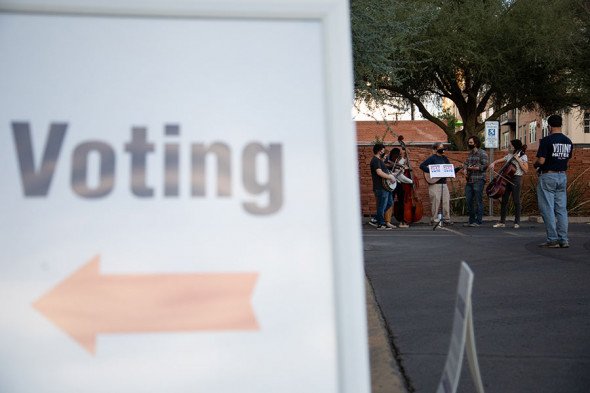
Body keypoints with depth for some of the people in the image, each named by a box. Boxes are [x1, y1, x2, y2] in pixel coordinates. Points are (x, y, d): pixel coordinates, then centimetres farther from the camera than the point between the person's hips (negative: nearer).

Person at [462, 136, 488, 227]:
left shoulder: (482, 153, -5)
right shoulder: (470, 153, 18)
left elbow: (484, 166, -12)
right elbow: (466, 163, 21)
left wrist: (473, 168, -17)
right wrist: (465, 169, 0)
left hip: (478, 180, -8)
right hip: (469, 180, 8)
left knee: (478, 201, -4)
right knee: (468, 201, 8)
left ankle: (478, 221, 0)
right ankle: (471, 220, 17)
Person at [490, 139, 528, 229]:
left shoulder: (523, 156, -3)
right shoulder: (509, 156, 13)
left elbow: (526, 170, -11)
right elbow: (499, 160, 22)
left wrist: (518, 160, -15)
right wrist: (494, 163, 1)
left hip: (516, 179, -6)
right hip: (507, 179, 6)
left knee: (516, 201, -3)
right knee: (504, 200, 5)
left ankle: (517, 222, 6)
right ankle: (502, 222, 11)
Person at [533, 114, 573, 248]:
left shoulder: (546, 140, -14)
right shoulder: (568, 141, 7)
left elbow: (541, 161, -18)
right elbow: (567, 158, 13)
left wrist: (535, 165, 3)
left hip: (548, 176, -6)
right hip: (563, 176, 6)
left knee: (547, 209, -1)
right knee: (561, 209, 9)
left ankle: (553, 239, -2)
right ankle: (564, 240, 9)